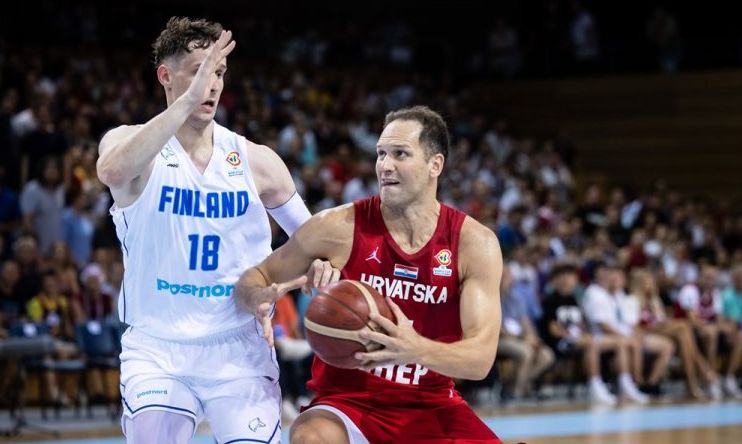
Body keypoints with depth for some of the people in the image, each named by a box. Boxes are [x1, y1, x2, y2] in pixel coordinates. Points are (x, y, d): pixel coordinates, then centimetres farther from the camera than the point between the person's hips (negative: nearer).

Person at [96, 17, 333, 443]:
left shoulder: (256, 160, 2)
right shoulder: (131, 142, -5)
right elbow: (112, 172, -30)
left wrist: (320, 260, -11)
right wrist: (187, 102, -36)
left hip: (240, 348, 2)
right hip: (157, 347, -2)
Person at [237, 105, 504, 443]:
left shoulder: (475, 243, -7)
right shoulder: (338, 228, -9)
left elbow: (481, 358, -14)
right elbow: (253, 278, 3)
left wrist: (418, 350, -37)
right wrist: (260, 298, -24)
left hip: (430, 407, 2)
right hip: (347, 400, -2)